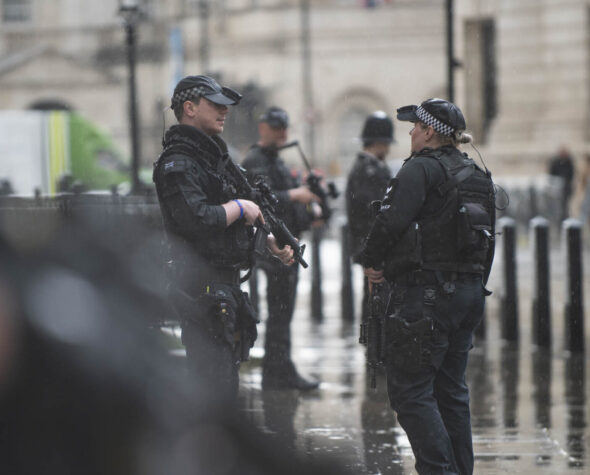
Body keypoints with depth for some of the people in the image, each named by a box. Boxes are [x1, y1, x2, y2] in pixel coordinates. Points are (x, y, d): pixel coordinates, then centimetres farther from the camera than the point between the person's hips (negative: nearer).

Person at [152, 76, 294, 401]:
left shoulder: (212, 156, 19)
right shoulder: (178, 163, -13)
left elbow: (229, 222, 26)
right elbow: (197, 220, -27)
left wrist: (271, 242, 11)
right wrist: (239, 207, -12)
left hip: (225, 286, 10)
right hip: (202, 288, -10)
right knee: (214, 387, -10)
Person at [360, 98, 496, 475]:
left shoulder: (422, 169, -11)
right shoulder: (477, 176, 15)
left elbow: (392, 221, -20)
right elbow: (488, 240, 18)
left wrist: (372, 261, -3)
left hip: (426, 292, -9)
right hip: (469, 294, 9)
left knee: (410, 390, -6)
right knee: (451, 390, 15)